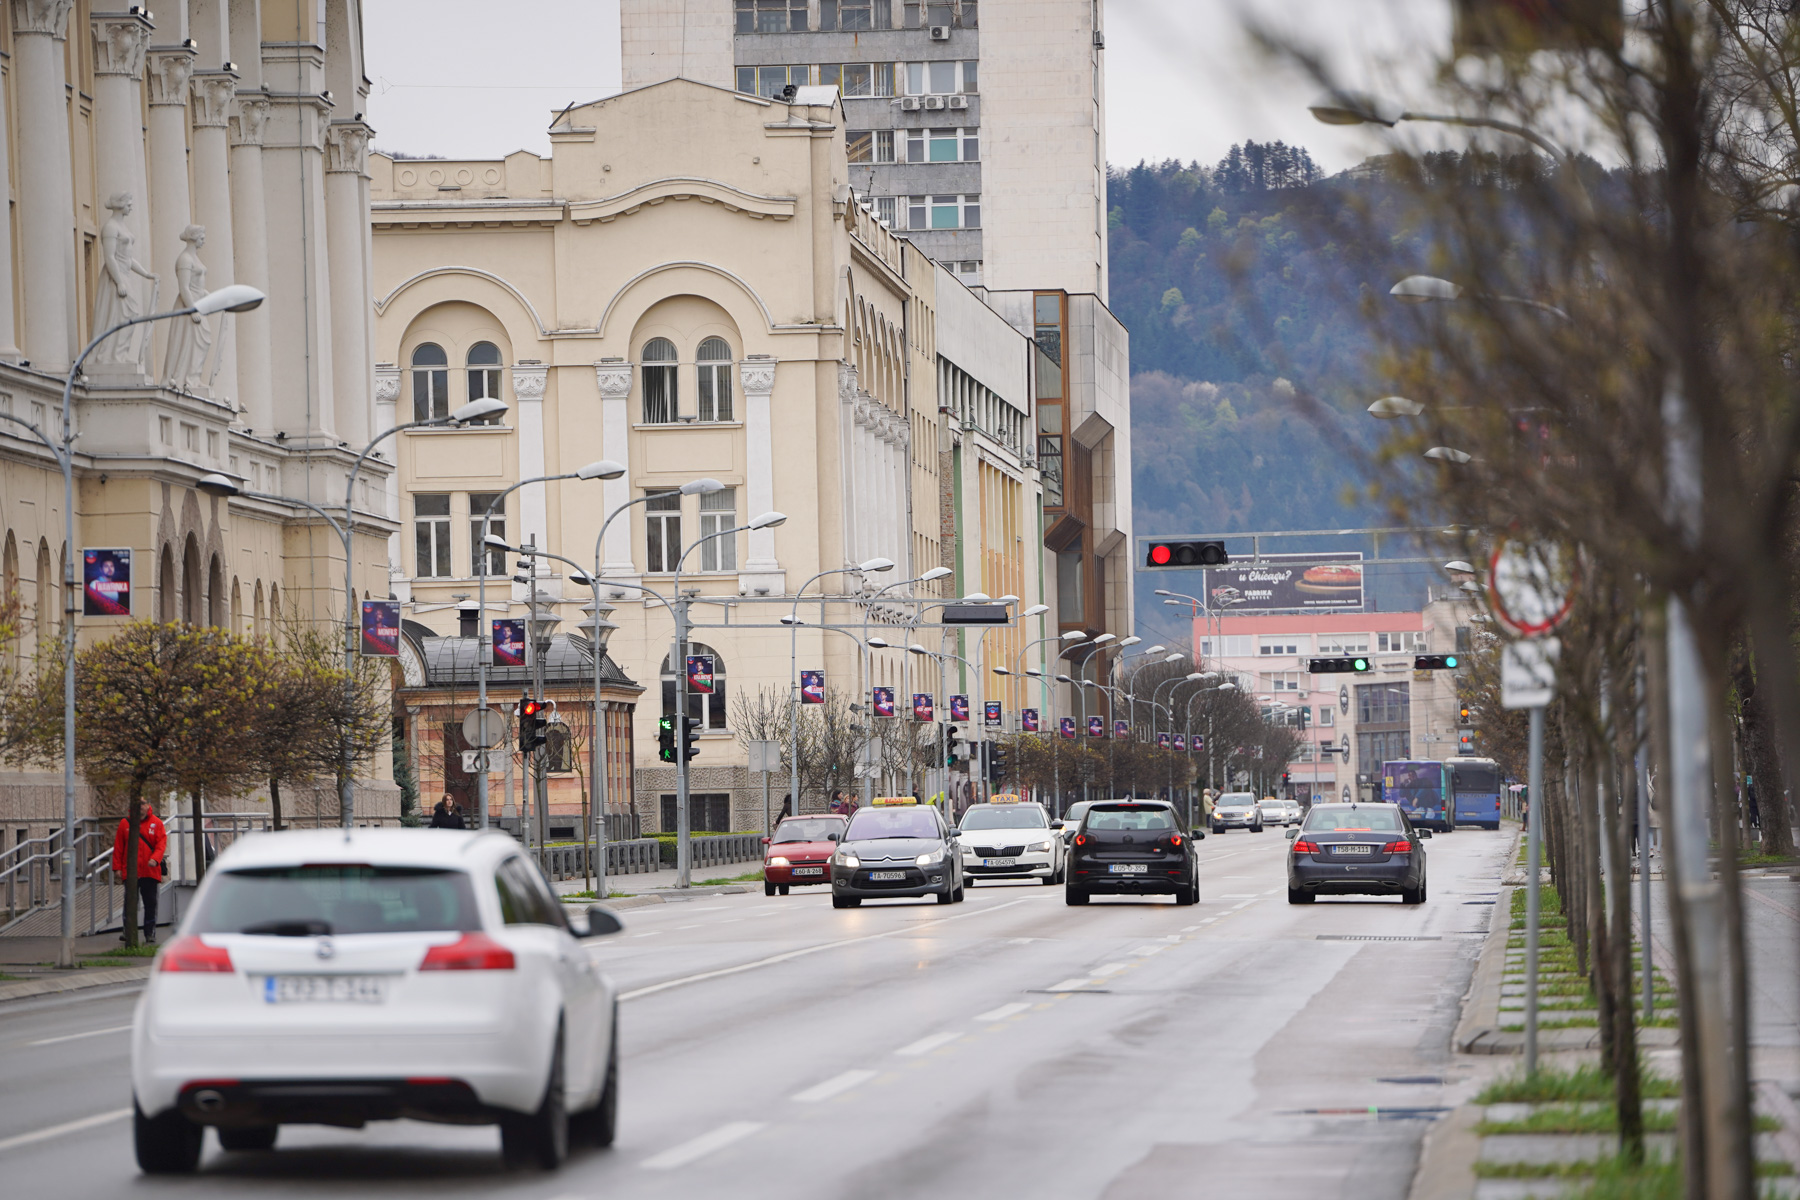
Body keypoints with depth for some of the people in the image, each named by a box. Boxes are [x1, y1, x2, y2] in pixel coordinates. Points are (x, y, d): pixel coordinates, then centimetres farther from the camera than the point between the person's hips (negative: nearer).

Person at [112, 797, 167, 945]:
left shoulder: (156, 823, 3)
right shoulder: (125, 823, 5)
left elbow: (161, 843, -3)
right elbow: (118, 847, 7)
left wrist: (155, 858, -21)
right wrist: (117, 867, 1)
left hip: (150, 871, 0)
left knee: (150, 903, 1)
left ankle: (150, 934, 8)